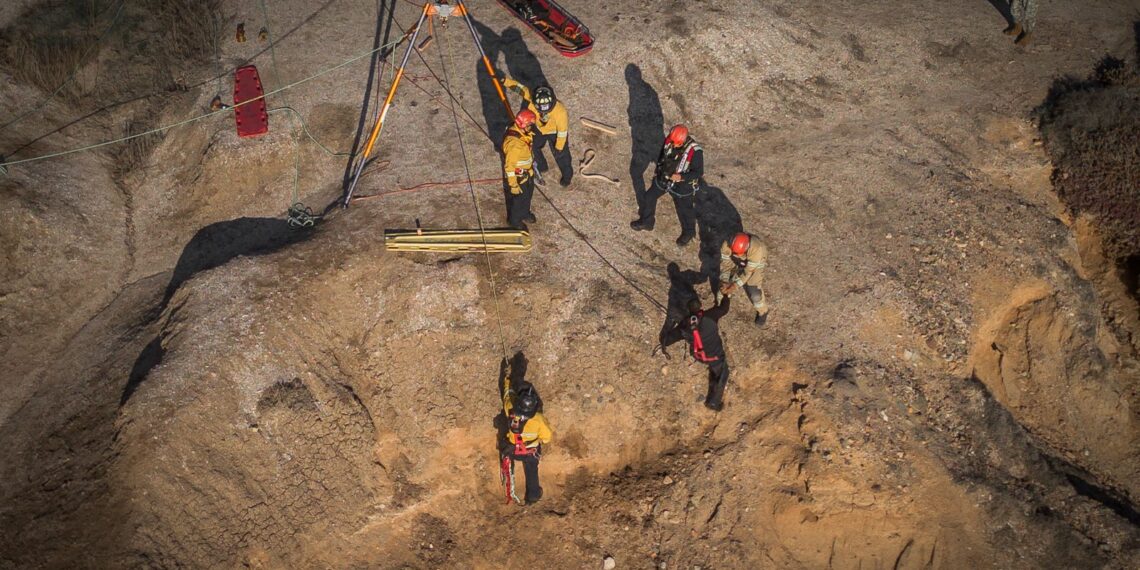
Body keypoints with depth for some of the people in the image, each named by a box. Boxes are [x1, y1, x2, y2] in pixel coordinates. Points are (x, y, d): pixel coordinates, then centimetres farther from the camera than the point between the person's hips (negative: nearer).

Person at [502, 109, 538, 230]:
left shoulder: (522, 132, -10)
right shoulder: (514, 143, -39)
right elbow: (509, 166, -30)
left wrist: (532, 166, 23)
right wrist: (513, 185, -22)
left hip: (527, 172, 9)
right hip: (518, 176, -8)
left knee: (528, 194, 30)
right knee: (519, 199, 16)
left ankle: (525, 213, 57)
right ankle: (514, 220, 43)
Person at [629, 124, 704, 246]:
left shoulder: (695, 151, -32)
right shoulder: (669, 140, -17)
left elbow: (699, 172, -23)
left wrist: (681, 176, -35)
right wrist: (658, 169, 12)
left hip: (682, 185, -5)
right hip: (663, 177, 5)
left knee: (685, 211, 12)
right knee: (649, 197, 16)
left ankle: (688, 232, 41)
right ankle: (646, 222, 41)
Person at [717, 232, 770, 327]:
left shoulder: (756, 249, -43)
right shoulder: (727, 244, -34)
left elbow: (748, 271, -34)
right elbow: (725, 263, -23)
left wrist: (734, 286, -35)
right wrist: (724, 282, -34)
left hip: (755, 264, -3)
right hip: (735, 262, 3)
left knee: (754, 291, -9)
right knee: (722, 285, 1)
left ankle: (762, 311, 21)